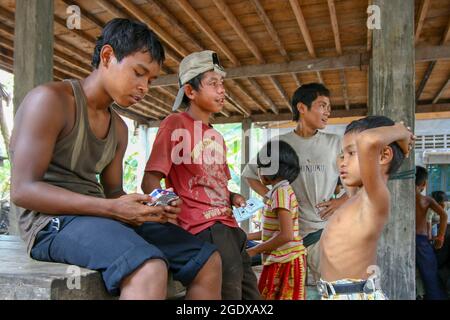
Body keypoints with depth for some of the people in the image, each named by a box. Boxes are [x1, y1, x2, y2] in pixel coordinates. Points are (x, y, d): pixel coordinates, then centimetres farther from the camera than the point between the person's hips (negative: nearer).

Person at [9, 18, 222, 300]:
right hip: (53, 221, -7)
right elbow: (23, 190, -15)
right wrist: (112, 208, -22)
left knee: (207, 260, -2)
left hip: (103, 218, 8)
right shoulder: (50, 100, -8)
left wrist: (150, 208, -5)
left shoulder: (119, 128, 15)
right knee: (150, 271, -36)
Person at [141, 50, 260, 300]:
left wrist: (232, 197, 8)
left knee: (251, 292, 9)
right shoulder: (175, 124, -2)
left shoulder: (216, 136, 21)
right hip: (202, 226, -8)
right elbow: (150, 182, -7)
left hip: (227, 223, 8)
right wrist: (172, 213, -20)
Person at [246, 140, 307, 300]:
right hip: (282, 261, 9)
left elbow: (286, 235, -22)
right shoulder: (282, 190, 12)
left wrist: (254, 251, -15)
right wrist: (246, 236, 16)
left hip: (284, 262, -9)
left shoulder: (281, 191, -16)